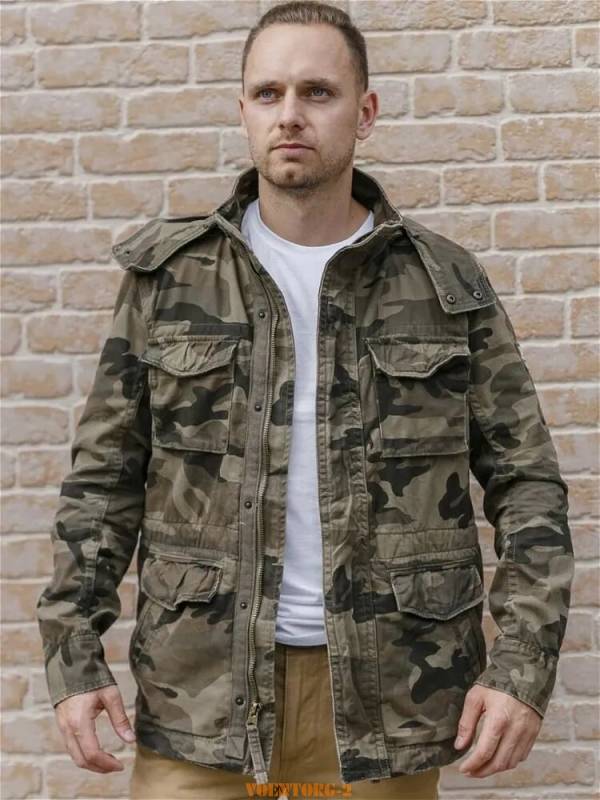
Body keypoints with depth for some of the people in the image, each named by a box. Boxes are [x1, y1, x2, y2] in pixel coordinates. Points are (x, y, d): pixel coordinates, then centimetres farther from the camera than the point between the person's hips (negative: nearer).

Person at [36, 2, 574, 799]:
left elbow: (527, 482, 2)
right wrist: (74, 654, -4)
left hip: (384, 690, 0)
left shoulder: (448, 282, 1)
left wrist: (523, 667, -7)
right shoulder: (168, 276, 2)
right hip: (200, 685, 0)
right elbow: (103, 477, 4)